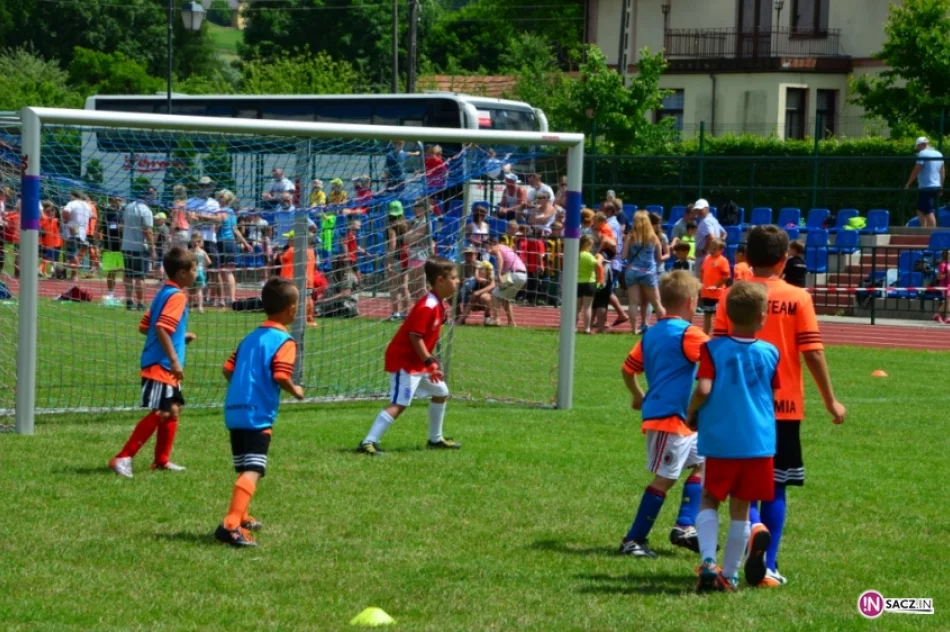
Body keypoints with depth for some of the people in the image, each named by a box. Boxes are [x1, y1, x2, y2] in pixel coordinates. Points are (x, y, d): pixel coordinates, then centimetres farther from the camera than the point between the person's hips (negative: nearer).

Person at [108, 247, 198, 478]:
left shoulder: (164, 293, 15)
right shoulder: (177, 296, -14)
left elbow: (144, 327, 17)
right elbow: (162, 328, -26)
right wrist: (174, 360, -25)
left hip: (163, 366, 11)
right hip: (161, 364, -11)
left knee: (173, 409, 18)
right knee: (160, 413, -12)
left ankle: (162, 460, 25)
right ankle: (123, 458, -14)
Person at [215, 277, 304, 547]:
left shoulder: (251, 338, 17)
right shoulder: (284, 341, -7)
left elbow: (228, 368, 14)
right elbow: (280, 376, -19)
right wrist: (296, 391, 0)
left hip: (234, 411, 9)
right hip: (258, 415, -9)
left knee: (246, 469, 25)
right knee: (253, 472, -15)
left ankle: (241, 517, 38)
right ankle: (231, 525, -29)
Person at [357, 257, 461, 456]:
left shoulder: (440, 305, 10)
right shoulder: (427, 307, -21)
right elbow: (415, 336, -25)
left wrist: (431, 360, 14)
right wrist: (430, 361, -26)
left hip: (419, 361, 11)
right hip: (404, 360, -11)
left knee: (440, 392, 22)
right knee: (399, 403, -19)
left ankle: (436, 439, 36)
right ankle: (368, 443, -24)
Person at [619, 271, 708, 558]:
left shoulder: (651, 334, 11)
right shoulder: (688, 334, -14)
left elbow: (628, 369, 15)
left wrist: (638, 396, 30)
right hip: (671, 417, -10)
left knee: (702, 463, 17)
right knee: (664, 479, -5)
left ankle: (685, 527, 13)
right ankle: (634, 539, -1)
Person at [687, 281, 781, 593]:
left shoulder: (713, 349, -8)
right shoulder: (770, 353, -1)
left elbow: (703, 390, -16)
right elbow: (773, 393, 7)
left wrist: (691, 414, 3)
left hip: (720, 441, -1)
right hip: (759, 442, 1)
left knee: (709, 500, 12)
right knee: (740, 508, 10)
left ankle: (709, 562, -7)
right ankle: (729, 575, 14)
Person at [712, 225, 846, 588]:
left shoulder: (732, 297, -2)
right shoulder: (798, 299, -5)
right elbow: (812, 354, -6)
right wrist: (830, 400, 4)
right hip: (785, 407, 0)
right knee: (775, 486, 9)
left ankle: (753, 525, -22)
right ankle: (768, 567, 5)